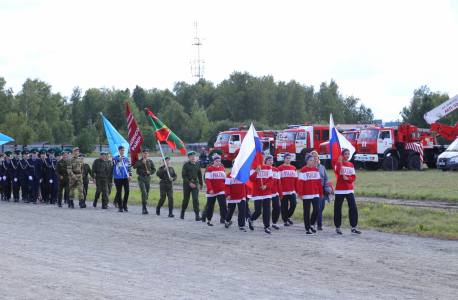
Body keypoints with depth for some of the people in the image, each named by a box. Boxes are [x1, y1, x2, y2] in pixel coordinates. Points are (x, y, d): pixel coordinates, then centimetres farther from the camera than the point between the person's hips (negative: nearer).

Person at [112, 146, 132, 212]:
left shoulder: (127, 159, 11)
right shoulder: (115, 158, 1)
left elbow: (129, 167, 14)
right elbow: (112, 163, -18)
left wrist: (130, 175, 0)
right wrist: (118, 160, -31)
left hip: (125, 178, 2)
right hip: (118, 178, -2)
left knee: (127, 191, -9)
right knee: (119, 192, 0)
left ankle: (125, 205, 7)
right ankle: (120, 206, 10)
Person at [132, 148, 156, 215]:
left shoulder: (150, 161, 11)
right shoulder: (139, 161, 1)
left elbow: (154, 169, 14)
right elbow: (134, 166, -17)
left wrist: (150, 172, -7)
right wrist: (142, 162, -22)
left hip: (148, 178, 4)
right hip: (141, 178, -4)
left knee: (147, 193, 9)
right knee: (143, 192, -18)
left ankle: (143, 207, 25)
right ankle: (144, 207, -20)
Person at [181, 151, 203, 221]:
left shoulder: (197, 165, 7)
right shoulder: (186, 165, -4)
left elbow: (199, 175, 18)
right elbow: (183, 175, -10)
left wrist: (201, 184, 23)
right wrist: (189, 183, -19)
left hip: (195, 183, 2)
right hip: (187, 183, -2)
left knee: (196, 199, -11)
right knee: (186, 199, 8)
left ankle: (197, 216, -16)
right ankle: (182, 214, 29)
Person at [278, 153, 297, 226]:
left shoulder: (293, 168, 11)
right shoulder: (280, 168, -2)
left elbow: (296, 179, 14)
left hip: (292, 191, 4)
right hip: (284, 191, -3)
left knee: (293, 204, -8)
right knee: (284, 206, 2)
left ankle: (288, 217, 16)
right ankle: (285, 221, 14)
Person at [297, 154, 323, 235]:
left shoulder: (316, 169, 11)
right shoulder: (303, 170, -4)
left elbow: (319, 182, 14)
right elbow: (300, 183, -8)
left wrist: (321, 192, 14)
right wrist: (300, 193, -14)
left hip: (316, 194, 4)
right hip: (306, 195, -4)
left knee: (317, 209, -7)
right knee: (307, 212, 2)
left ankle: (311, 224, 17)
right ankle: (307, 229, 10)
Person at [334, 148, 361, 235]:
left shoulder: (351, 165, 11)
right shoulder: (338, 163, -1)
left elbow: (354, 177, 9)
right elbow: (337, 173, -21)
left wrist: (348, 178, -10)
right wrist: (339, 162, -23)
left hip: (349, 190, 3)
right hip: (340, 190, -3)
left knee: (353, 208, -6)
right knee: (338, 208, 2)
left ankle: (353, 228, -4)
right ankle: (338, 227, 14)